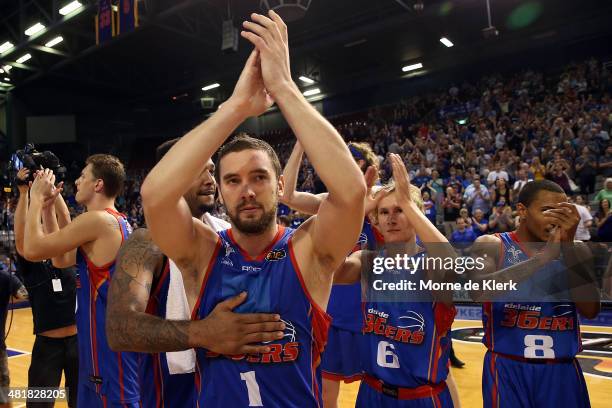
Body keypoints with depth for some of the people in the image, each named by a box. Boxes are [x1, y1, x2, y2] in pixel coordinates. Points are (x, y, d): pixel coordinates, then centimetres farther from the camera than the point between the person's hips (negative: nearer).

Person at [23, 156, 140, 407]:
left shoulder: (97, 219, -17)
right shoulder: (117, 222, 13)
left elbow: (32, 250, -15)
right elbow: (60, 259, 20)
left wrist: (37, 197, -3)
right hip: (109, 340, 10)